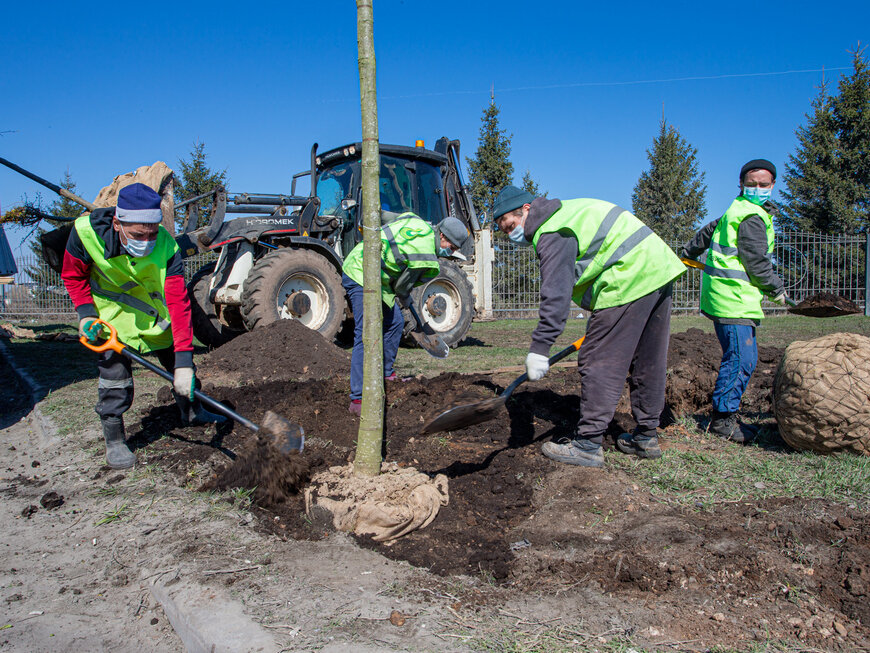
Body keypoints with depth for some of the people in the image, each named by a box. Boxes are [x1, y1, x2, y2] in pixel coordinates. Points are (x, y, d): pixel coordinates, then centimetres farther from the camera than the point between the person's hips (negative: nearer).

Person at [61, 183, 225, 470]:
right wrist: (85, 314, -22)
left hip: (155, 305, 1)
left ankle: (191, 411, 35)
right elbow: (73, 276, -9)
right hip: (111, 306, -1)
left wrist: (184, 361, -41)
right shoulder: (86, 232, -31)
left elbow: (179, 303, -36)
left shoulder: (166, 247, -34)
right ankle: (114, 440, 6)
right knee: (114, 367, -10)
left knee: (177, 360, 10)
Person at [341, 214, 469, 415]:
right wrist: (404, 297, 17)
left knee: (395, 322, 18)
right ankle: (357, 399, -20)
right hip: (361, 277, -11)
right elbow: (402, 286, -6)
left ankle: (386, 375, 30)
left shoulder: (419, 224, 6)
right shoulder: (424, 255, -19)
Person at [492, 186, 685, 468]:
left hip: (630, 281, -11)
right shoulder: (565, 211, 20)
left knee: (598, 362, -6)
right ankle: (646, 438, 25)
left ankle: (588, 445, -2)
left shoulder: (553, 233, -12)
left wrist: (539, 348, -21)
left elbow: (555, 294, -21)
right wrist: (597, 316, 30)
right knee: (648, 362, 14)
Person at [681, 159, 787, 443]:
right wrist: (777, 289, 0)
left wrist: (687, 253, 47)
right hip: (734, 298, -11)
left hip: (729, 296, 11)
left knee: (746, 357, 13)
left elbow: (709, 231, 32)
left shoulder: (738, 211, 19)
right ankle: (722, 419, -2)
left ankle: (726, 413, 19)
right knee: (740, 359, -10)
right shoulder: (751, 217, -13)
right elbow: (757, 263, -14)